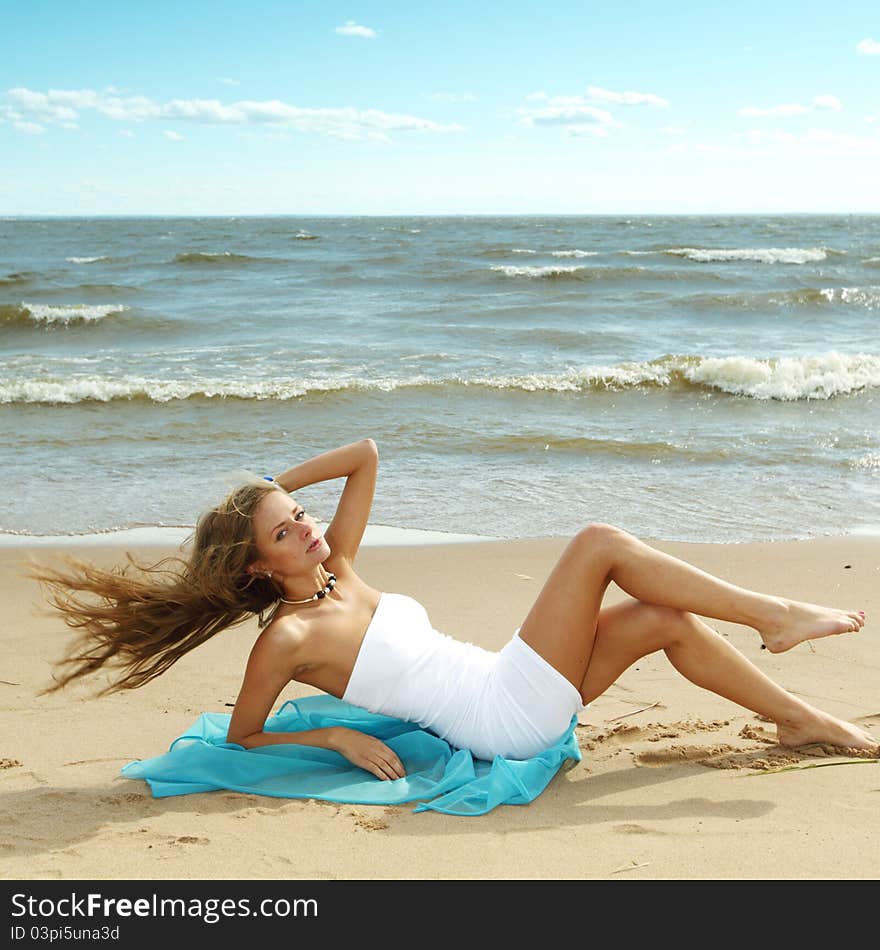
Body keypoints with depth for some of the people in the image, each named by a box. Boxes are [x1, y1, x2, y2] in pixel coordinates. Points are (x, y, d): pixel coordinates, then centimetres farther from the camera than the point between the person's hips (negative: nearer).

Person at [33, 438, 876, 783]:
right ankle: (773, 616, -5)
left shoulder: (337, 573, 9)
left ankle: (798, 719, 19)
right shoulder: (286, 637, -12)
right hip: (509, 717, -8)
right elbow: (240, 736, -5)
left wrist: (271, 489, 9)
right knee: (600, 540, -11)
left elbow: (365, 455, 13)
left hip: (515, 699, 8)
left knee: (663, 621, 4)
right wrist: (338, 737, -11)